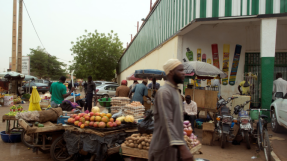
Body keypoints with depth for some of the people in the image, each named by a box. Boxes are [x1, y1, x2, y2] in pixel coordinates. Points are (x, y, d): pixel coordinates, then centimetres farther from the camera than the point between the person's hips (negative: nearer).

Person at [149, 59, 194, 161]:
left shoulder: (175, 91, 12)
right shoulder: (164, 92, -19)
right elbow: (167, 122, -28)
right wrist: (182, 147, -34)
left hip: (176, 143, 9)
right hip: (165, 147, -9)